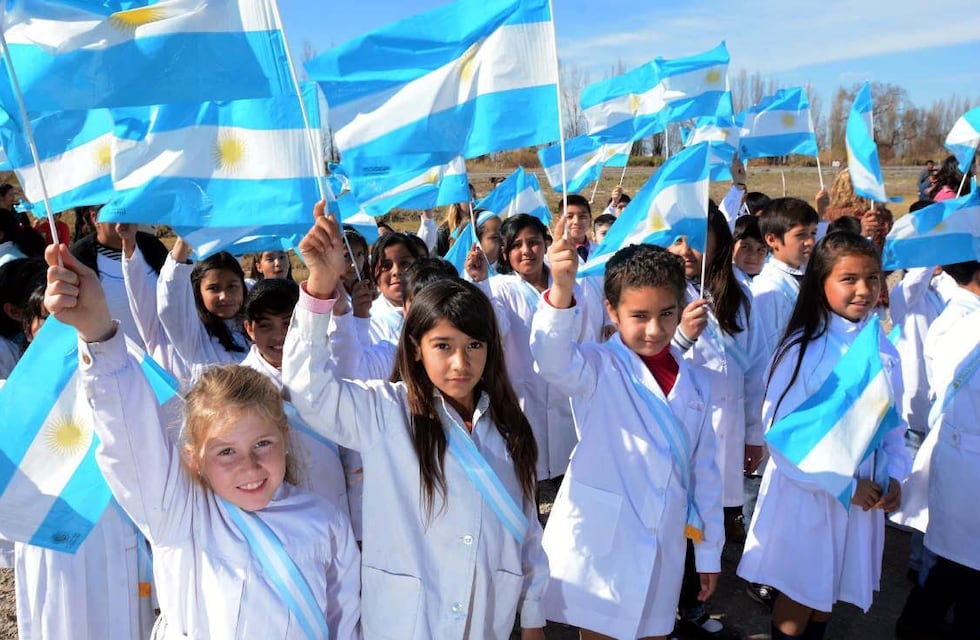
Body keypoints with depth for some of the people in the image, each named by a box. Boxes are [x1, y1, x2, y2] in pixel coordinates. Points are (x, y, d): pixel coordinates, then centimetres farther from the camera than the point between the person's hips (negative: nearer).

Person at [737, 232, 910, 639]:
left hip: (863, 496, 5)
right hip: (805, 494, -5)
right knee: (797, 598, 11)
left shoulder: (883, 352, 0)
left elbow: (892, 423, 11)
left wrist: (893, 475, -5)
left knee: (826, 594, 20)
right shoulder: (802, 350, -16)